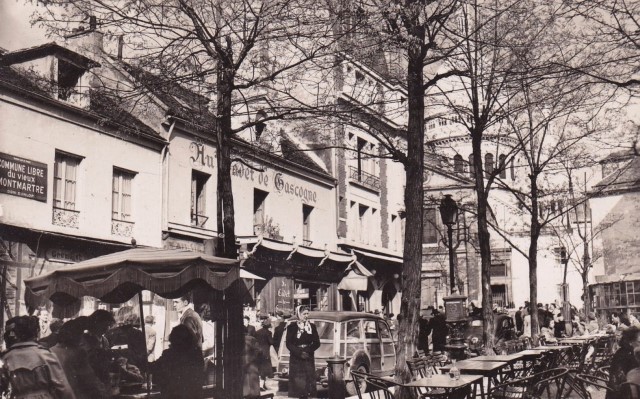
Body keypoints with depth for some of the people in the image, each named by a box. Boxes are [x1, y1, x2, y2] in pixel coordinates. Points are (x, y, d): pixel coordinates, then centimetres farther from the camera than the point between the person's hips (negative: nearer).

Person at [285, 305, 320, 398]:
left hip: (308, 358, 2)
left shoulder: (312, 326, 8)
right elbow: (288, 344, -3)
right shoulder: (292, 327, 1)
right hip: (295, 359, -2)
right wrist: (299, 353, -15)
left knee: (309, 379, -2)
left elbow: (317, 343, 5)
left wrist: (308, 351, -11)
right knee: (297, 381, -5)